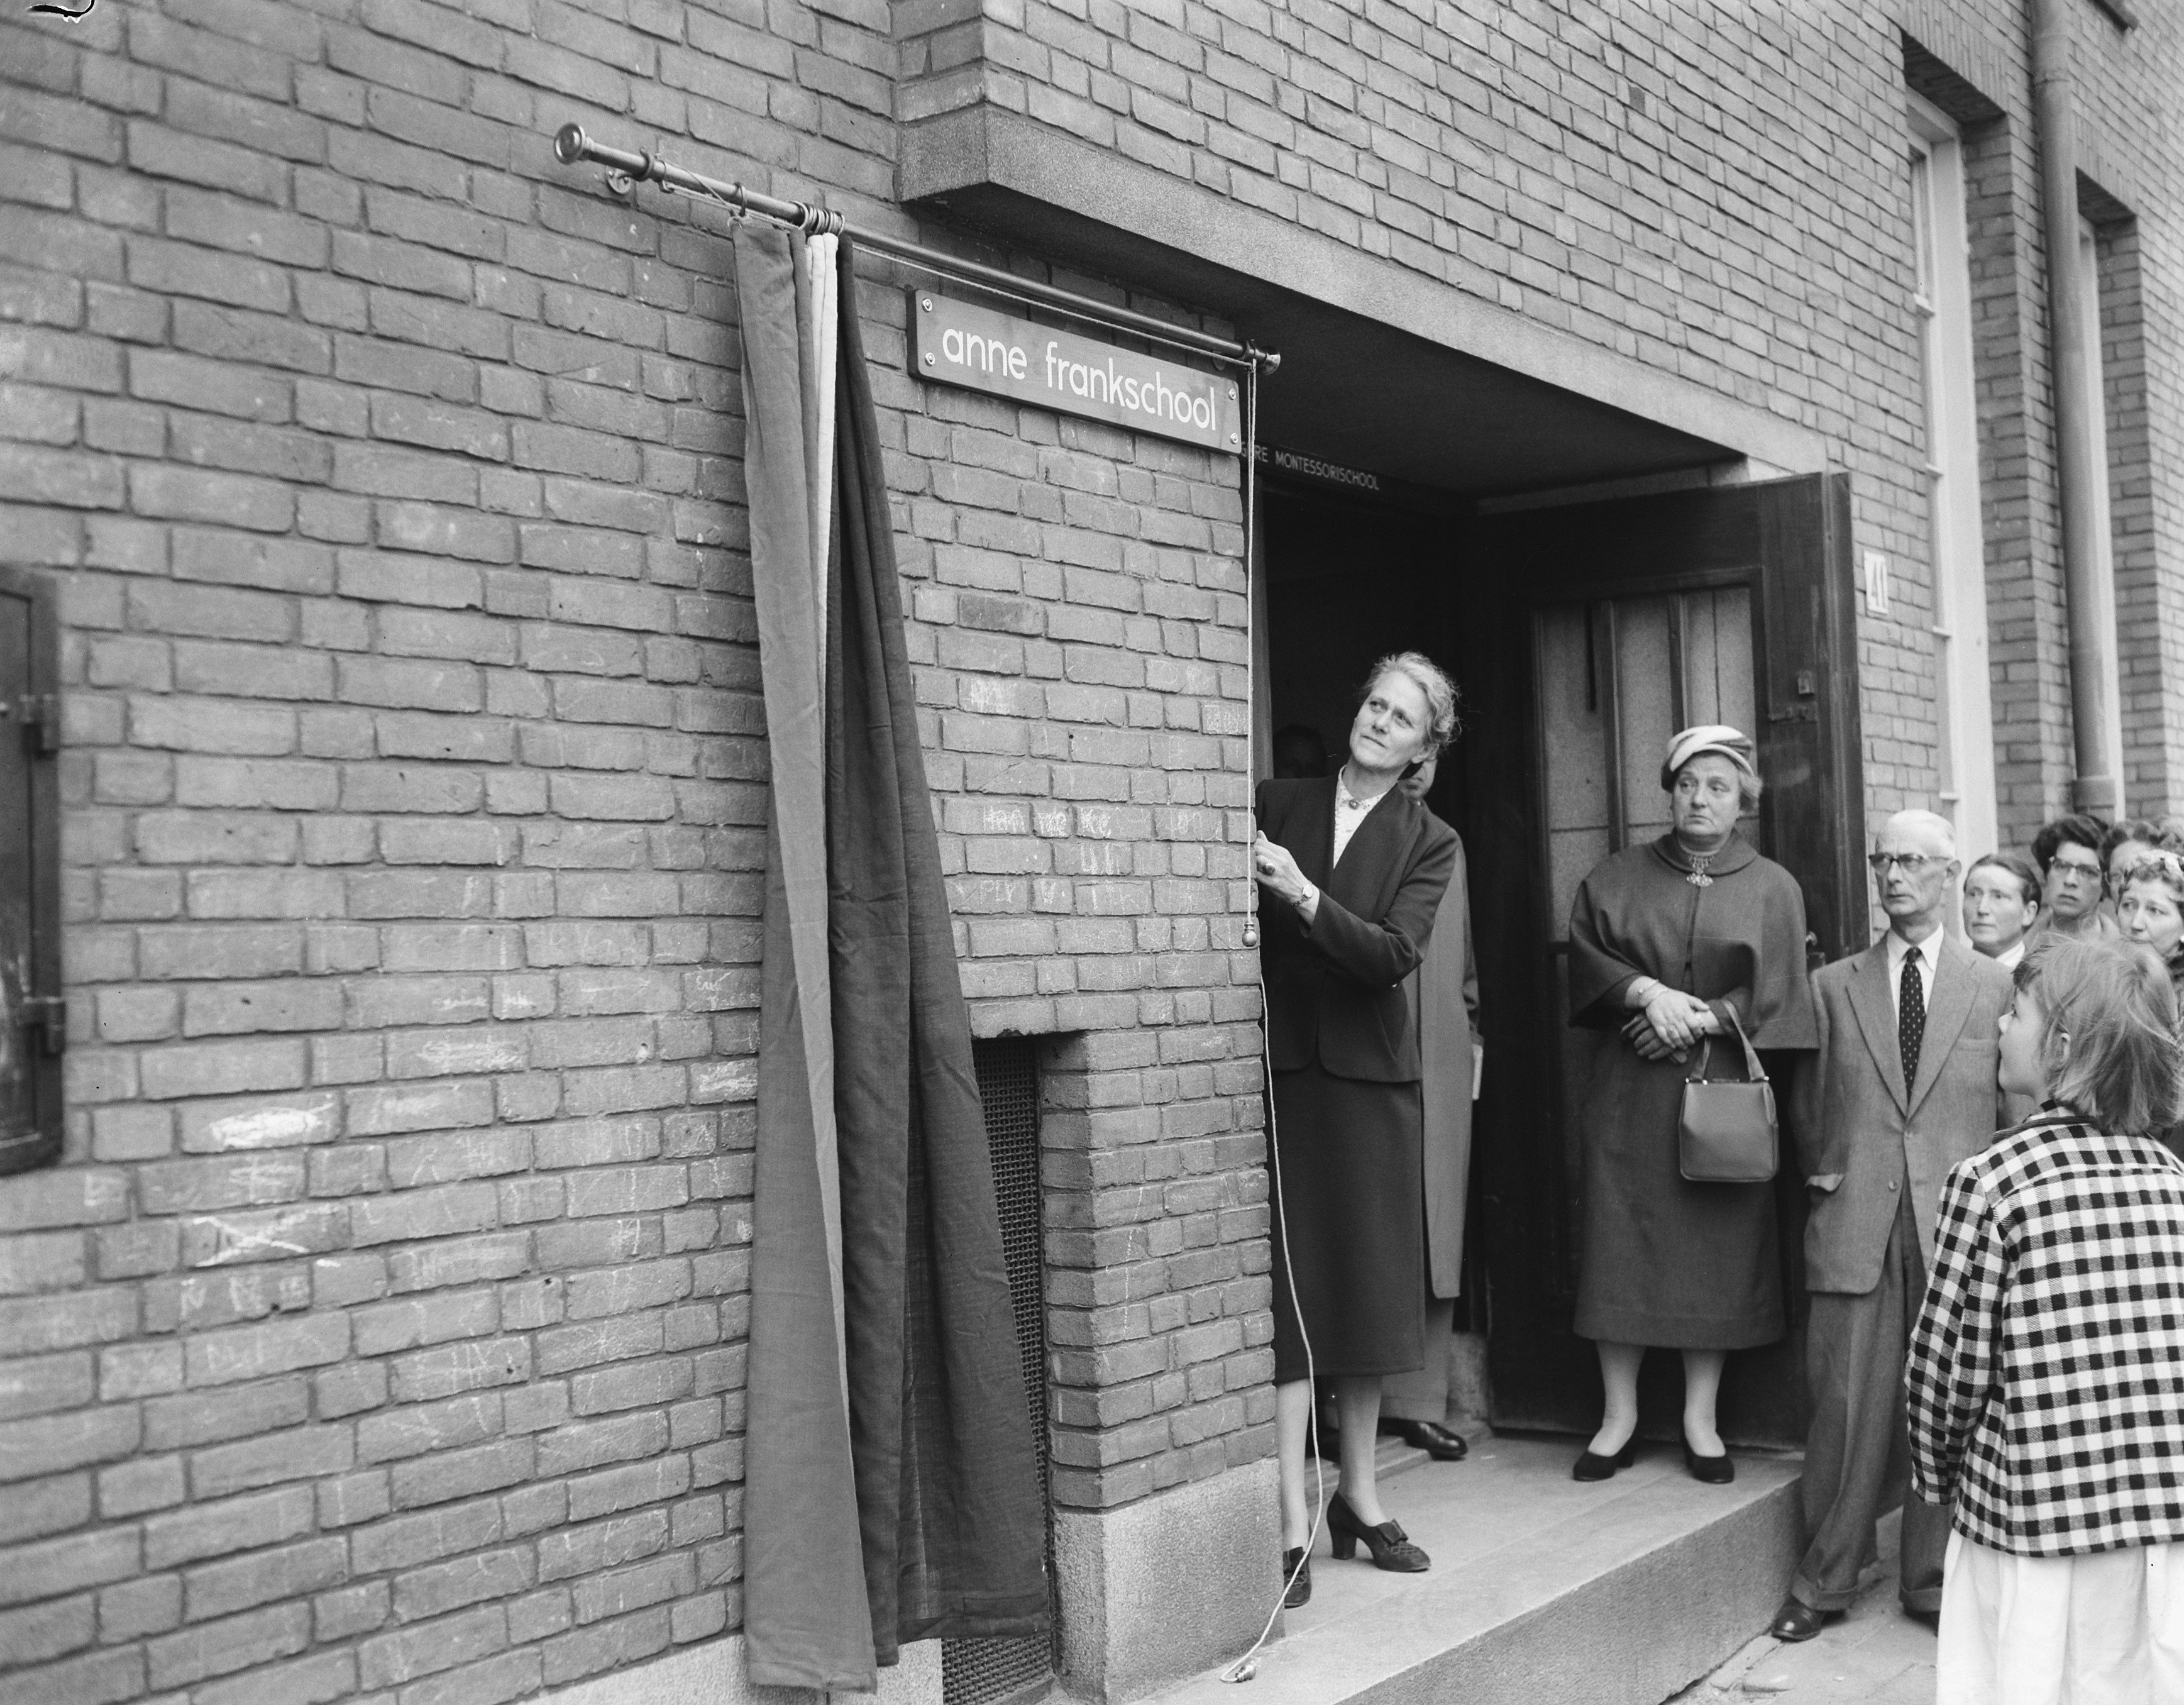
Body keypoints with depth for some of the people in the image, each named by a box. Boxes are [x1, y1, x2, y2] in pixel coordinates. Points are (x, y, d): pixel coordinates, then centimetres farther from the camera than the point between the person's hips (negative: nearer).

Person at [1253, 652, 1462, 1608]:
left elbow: (1395, 954, -11)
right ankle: (1292, 1521, -3)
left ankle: (1359, 1495, 23)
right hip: (1279, 1068, -1)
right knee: (1286, 1291, -6)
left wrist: (1304, 895, -22)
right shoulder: (1276, 805, 6)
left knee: (1369, 1284, 9)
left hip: (1368, 1072, 1)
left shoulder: (1428, 844, 5)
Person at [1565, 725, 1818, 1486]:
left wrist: (1700, 1018, -13)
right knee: (1621, 1242, -2)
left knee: (1717, 1247, 1)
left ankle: (1700, 1417, 12)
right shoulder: (1617, 877, 9)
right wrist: (1648, 993, -16)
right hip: (1628, 1094, 0)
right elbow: (1586, 953, -1)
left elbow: (1775, 992, -1)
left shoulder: (1772, 889, 7)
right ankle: (1619, 1413, 7)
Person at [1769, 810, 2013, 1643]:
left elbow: (2014, 1105, 8)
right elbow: (1806, 1099, 15)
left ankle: (1935, 1580, 20)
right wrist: (1818, 1169, 4)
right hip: (1854, 1224, 0)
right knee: (1846, 1404, 0)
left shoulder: (1994, 986, 8)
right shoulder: (1833, 986, 9)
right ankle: (1826, 1579, 13)